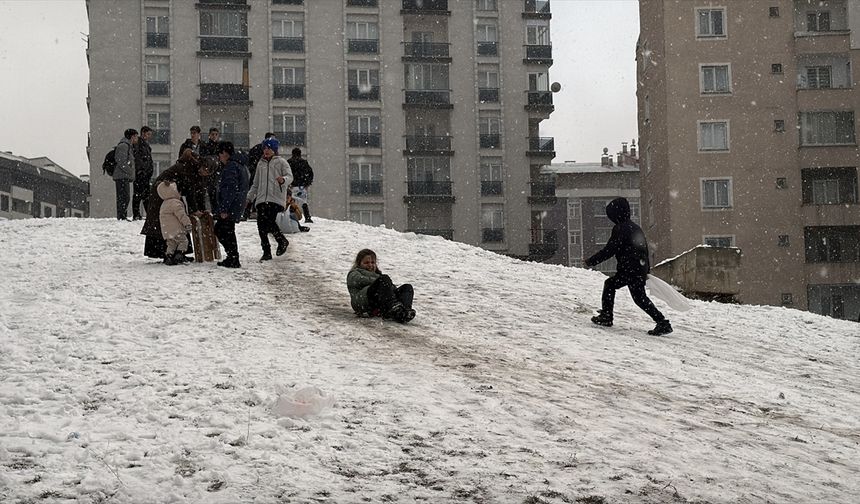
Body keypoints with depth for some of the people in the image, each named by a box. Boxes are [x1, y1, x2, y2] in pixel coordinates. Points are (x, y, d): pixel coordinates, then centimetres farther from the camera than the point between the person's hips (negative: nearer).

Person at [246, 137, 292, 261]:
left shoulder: (281, 162, 5)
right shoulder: (261, 164, 21)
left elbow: (290, 176, -8)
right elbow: (255, 183, 27)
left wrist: (283, 179, -30)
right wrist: (249, 197, 20)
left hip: (276, 198, -5)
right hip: (261, 199, 5)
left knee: (270, 222, -19)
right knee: (261, 224, -3)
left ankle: (282, 241, 7)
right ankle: (266, 252, 5)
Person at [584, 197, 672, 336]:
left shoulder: (620, 229, -11)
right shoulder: (635, 227, 17)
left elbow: (609, 250, -14)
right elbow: (645, 247, 23)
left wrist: (591, 261, -5)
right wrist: (647, 268, 30)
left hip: (631, 269, -9)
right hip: (641, 268, 9)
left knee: (639, 297, -4)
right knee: (610, 284, 16)